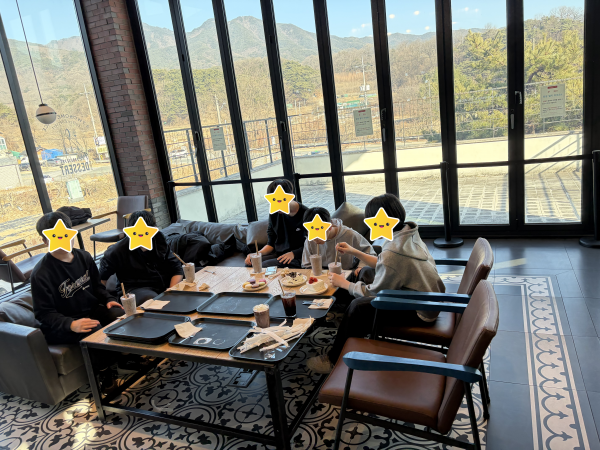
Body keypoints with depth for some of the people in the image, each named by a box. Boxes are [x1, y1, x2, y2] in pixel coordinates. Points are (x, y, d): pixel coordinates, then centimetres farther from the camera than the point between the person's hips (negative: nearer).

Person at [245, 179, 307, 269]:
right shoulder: (274, 214, 6)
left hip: (298, 258, -5)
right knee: (249, 264, -22)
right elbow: (271, 244, 12)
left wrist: (293, 253, -18)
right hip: (278, 255, 5)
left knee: (266, 264, -30)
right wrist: (258, 253, -7)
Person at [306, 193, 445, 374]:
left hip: (420, 312, -9)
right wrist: (354, 252, 11)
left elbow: (374, 292, -18)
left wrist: (343, 283, -4)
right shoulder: (408, 235, -2)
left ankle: (335, 359, 15)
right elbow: (383, 265, 11)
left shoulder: (393, 251, -30)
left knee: (359, 306, -7)